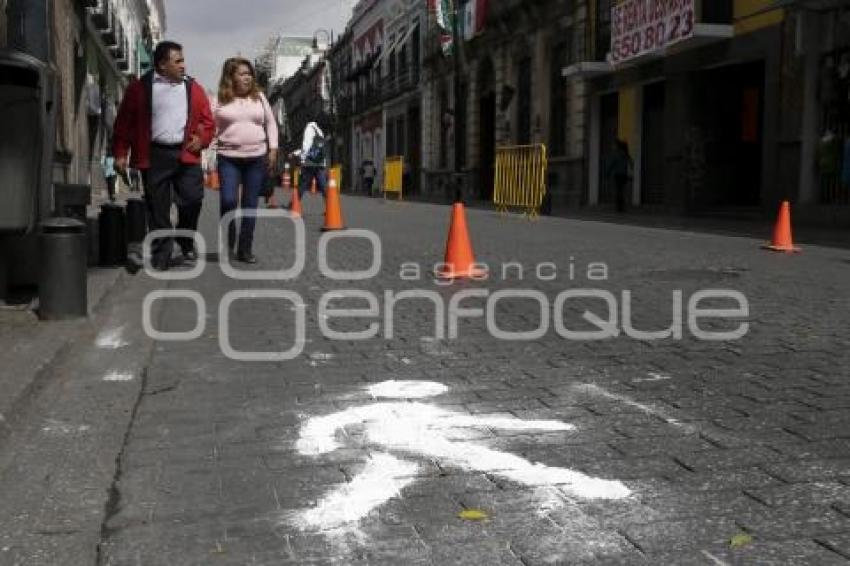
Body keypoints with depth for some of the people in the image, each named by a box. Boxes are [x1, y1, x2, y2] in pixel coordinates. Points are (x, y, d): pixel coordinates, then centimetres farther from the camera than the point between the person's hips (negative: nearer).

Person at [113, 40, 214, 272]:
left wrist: (201, 138, -5)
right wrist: (120, 153, -2)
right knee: (157, 209, 2)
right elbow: (124, 122, 4)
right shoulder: (139, 88, 3)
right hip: (154, 156, -2)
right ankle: (161, 257, 13)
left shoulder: (193, 88, 12)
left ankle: (186, 242, 22)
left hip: (186, 155, 2)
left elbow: (207, 120, 15)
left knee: (192, 200, -6)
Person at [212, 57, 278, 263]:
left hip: (257, 157, 2)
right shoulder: (220, 100, 3)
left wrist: (273, 149, 6)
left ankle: (245, 250, 12)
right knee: (228, 200, -15)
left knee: (250, 205, 3)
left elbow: (271, 123, 14)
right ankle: (227, 242, 9)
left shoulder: (259, 97, 10)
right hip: (228, 157, -2)